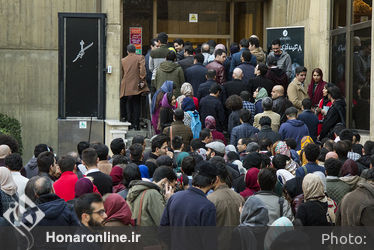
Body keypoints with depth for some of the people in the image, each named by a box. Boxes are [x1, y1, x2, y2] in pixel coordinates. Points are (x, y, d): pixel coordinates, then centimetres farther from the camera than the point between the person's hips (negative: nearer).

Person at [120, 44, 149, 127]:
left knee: (128, 105, 9)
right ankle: (136, 124, -2)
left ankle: (130, 123, 5)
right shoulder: (140, 58, 1)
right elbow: (142, 69, -13)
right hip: (136, 86, -2)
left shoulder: (123, 60, 10)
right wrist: (142, 81, -11)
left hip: (126, 87, 2)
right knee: (136, 105, 3)